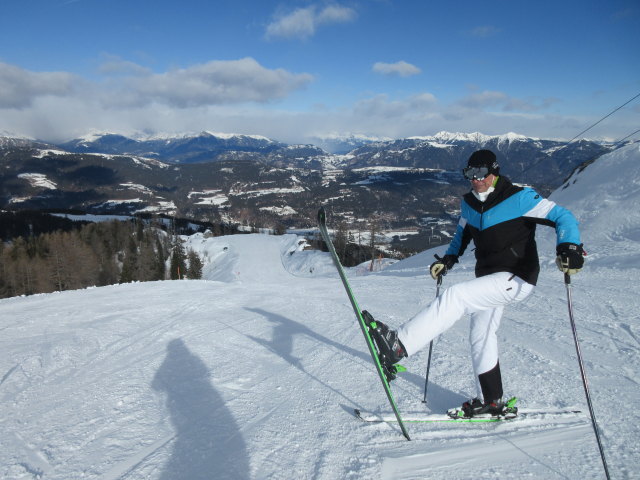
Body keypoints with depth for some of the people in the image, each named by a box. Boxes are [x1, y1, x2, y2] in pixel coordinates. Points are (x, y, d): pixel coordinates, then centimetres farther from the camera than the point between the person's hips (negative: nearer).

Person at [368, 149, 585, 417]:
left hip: (516, 279, -8)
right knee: (481, 336, 12)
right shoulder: (469, 203, 8)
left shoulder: (519, 198, -12)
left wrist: (569, 247, -30)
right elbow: (463, 234, 25)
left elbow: (562, 217, -12)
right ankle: (490, 402, 27)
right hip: (489, 280, 9)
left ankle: (399, 346, -31)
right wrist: (448, 259, 10)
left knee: (455, 296, -25)